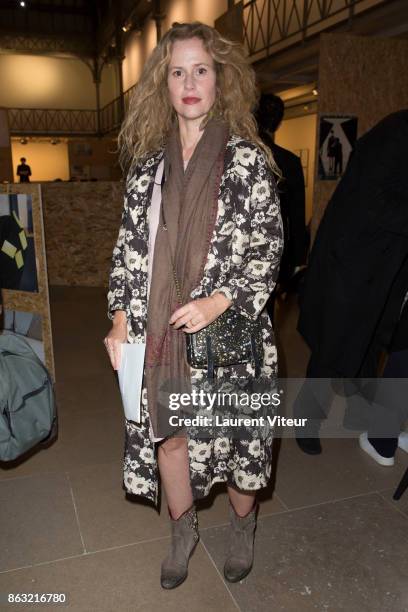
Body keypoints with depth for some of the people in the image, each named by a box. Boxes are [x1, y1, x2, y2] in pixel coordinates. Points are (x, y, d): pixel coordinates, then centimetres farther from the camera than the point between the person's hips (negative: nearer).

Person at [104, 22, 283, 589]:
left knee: (234, 436, 11)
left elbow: (268, 246, -5)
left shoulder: (247, 158, -3)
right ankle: (183, 529, 41)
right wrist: (120, 320, 1)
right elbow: (128, 247, 8)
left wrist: (220, 302, -18)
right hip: (157, 335, 4)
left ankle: (243, 525, 41)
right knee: (166, 436, 14)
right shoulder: (148, 164, 7)